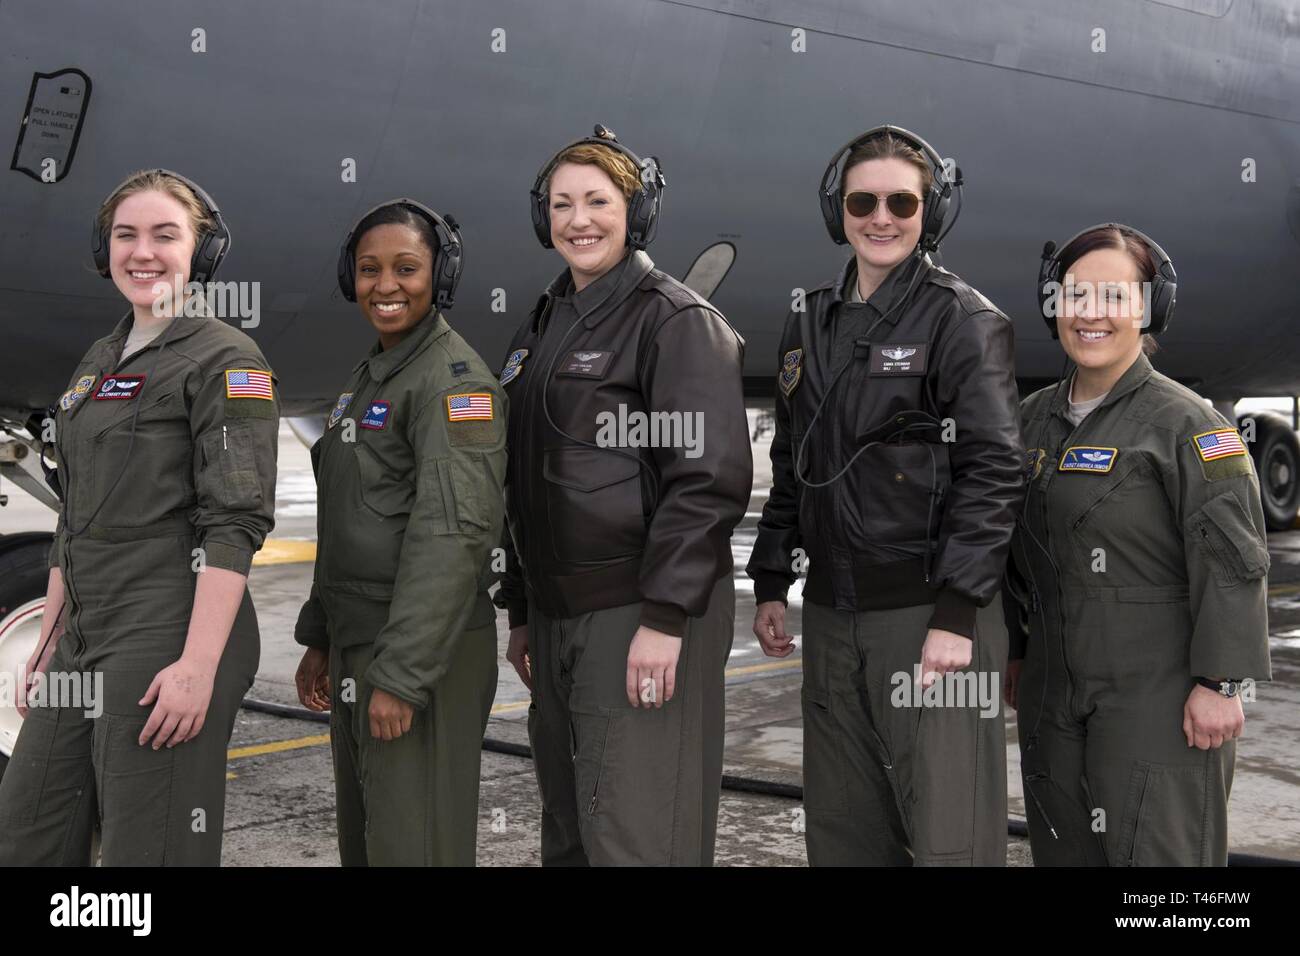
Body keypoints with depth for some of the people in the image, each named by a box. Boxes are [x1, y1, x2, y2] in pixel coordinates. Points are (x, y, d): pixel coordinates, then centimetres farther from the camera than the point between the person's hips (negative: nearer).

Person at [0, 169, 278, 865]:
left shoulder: (226, 359, -7)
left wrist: (199, 665, -23)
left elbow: (236, 521, -16)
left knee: (148, 850, -2)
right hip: (85, 639, 8)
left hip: (169, 641, -8)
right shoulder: (98, 362, 18)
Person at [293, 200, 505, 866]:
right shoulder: (369, 377, 15)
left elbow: (457, 532, -23)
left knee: (414, 845, -2)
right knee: (363, 841, 16)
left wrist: (402, 675, -24)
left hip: (425, 659, -9)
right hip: (357, 646, 9)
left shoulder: (454, 379, -14)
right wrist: (319, 638, 19)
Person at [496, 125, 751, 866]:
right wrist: (521, 611, 19)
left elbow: (709, 479, -17)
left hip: (643, 612, -8)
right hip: (558, 612, 8)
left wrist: (664, 617, -21)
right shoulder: (544, 326, 16)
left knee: (635, 837, -6)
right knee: (568, 834, 14)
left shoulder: (678, 320, -8)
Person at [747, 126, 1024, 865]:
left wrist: (956, 616, -18)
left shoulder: (966, 321, -6)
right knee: (841, 831, 13)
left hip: (930, 613, -6)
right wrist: (771, 584, 15)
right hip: (832, 615, 6)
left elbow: (993, 474, -13)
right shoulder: (811, 326, 13)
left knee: (949, 833, -5)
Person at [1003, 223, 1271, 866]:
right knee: (1064, 850, 13)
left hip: (1156, 696, -6)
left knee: (1156, 851, -4)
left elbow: (1231, 562, -13)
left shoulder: (1184, 421, -9)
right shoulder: (1033, 420, 11)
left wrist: (1218, 682, -17)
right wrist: (1015, 652, 19)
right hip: (1051, 693, 7)